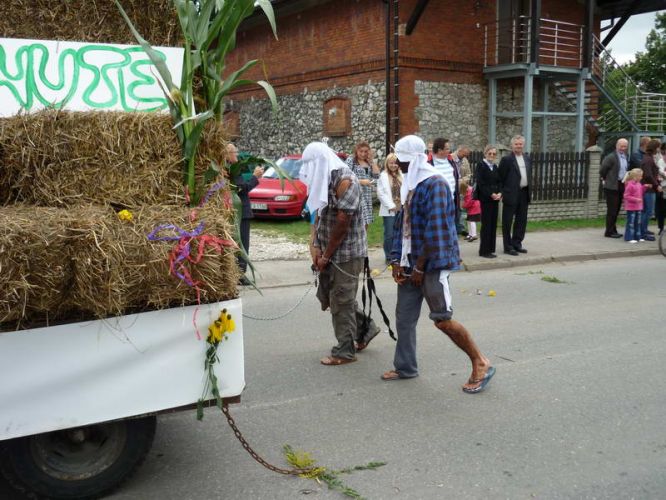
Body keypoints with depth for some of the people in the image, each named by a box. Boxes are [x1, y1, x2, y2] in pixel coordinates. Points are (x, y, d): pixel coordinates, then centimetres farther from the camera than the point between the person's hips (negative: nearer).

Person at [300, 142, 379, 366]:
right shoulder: (323, 180, 10)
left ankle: (345, 351, 12)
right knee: (327, 296, 16)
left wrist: (326, 256, -13)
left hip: (346, 253, -9)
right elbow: (318, 215, 10)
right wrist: (317, 247, -1)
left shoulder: (345, 181, -18)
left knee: (341, 301, -1)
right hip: (329, 251, 9)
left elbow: (342, 223, -20)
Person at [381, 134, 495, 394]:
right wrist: (397, 260, 6)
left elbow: (435, 231, -19)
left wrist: (420, 267, -16)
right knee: (404, 317, 11)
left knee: (442, 319, -8)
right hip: (410, 263, 9)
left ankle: (481, 365, 6)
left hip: (432, 263, -8)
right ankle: (405, 367, 26)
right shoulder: (409, 185, 13)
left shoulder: (435, 184, -15)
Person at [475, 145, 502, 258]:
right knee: (486, 224, -5)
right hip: (485, 199, -7)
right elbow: (480, 183, -13)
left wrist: (499, 193, -5)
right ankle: (484, 250, 1)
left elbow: (499, 182, 13)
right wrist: (491, 194, -18)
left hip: (495, 198, 7)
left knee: (493, 224, 7)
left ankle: (490, 249, 13)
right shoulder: (480, 165, -5)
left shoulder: (495, 167, 15)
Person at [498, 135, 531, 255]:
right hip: (511, 194, -6)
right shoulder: (506, 159, -8)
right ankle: (508, 247, 7)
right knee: (507, 222, 1)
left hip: (524, 194, 6)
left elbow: (529, 176, 19)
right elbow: (500, 178, -8)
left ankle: (517, 244, 23)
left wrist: (529, 191, 12)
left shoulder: (528, 159, 12)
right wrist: (502, 192, -9)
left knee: (521, 220, 12)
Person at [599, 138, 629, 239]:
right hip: (612, 187, -8)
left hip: (621, 186, 8)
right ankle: (609, 232, 2)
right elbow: (602, 170, -12)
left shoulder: (626, 157, 12)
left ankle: (613, 230, 21)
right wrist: (605, 179, -1)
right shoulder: (611, 157, -13)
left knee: (616, 210, 13)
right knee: (612, 210, -4)